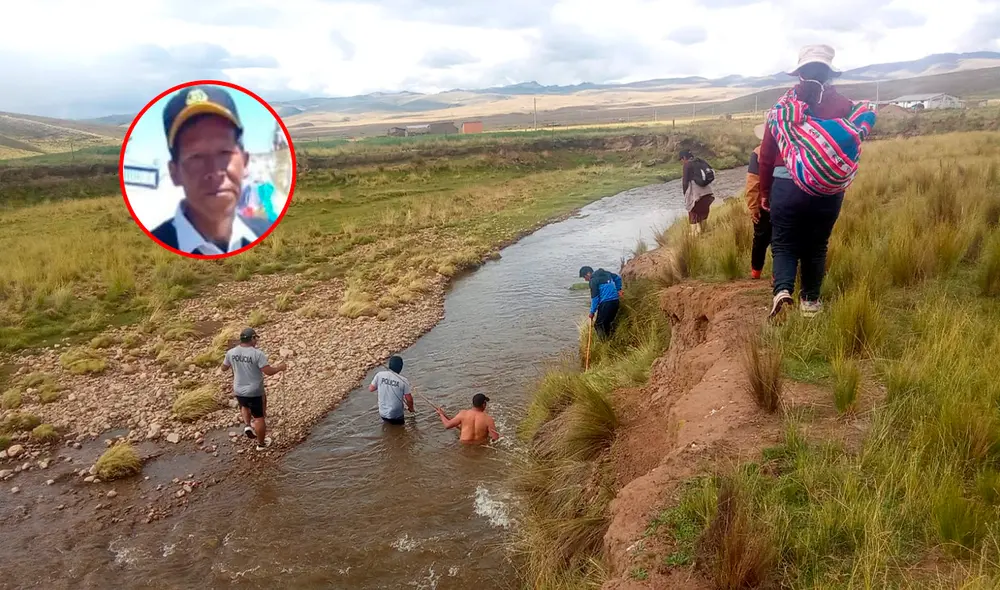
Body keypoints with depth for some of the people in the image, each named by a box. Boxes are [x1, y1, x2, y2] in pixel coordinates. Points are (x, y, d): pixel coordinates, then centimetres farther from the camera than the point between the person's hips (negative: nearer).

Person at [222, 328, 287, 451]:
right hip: (255, 392, -5)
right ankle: (261, 443, 26)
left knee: (244, 406, 37)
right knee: (259, 417, 12)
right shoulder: (257, 353, -21)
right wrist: (280, 367, -5)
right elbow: (268, 371, -23)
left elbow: (224, 368, 9)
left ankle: (247, 425, 19)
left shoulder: (231, 352, -6)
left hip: (239, 391, 5)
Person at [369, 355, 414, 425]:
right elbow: (409, 399, -9)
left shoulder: (379, 375, -10)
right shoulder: (403, 380, -15)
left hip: (382, 413, 3)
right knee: (400, 423, 25)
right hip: (396, 415, -3)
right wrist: (411, 408, 11)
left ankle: (386, 420, 13)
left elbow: (371, 389, 0)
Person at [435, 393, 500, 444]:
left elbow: (447, 425, -13)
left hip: (465, 444, 2)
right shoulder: (488, 419, -26)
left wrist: (441, 414, 6)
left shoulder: (463, 414, -21)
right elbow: (495, 437, -25)